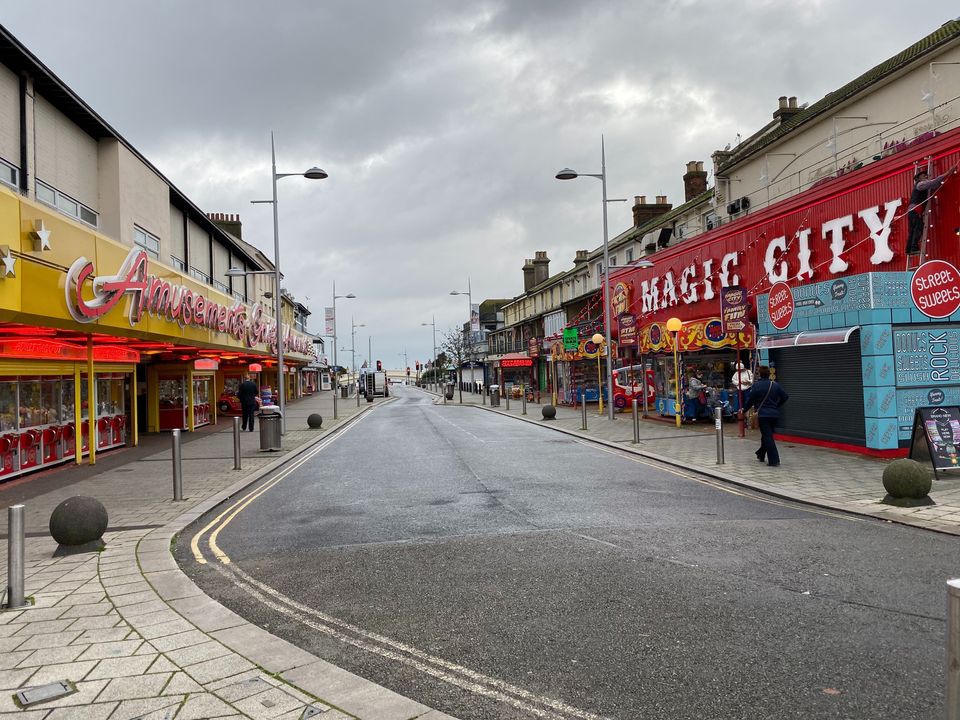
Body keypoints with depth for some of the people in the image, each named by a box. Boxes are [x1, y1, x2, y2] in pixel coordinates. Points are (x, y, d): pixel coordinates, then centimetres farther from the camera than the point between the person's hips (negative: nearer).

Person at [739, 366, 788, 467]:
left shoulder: (757, 385, -9)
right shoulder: (775, 385, 4)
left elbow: (750, 400, -7)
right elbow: (785, 397, 9)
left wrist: (743, 410, 8)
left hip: (763, 414, -5)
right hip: (774, 414, 5)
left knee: (768, 437, -3)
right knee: (767, 435, 19)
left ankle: (774, 460, -9)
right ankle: (761, 455, 35)